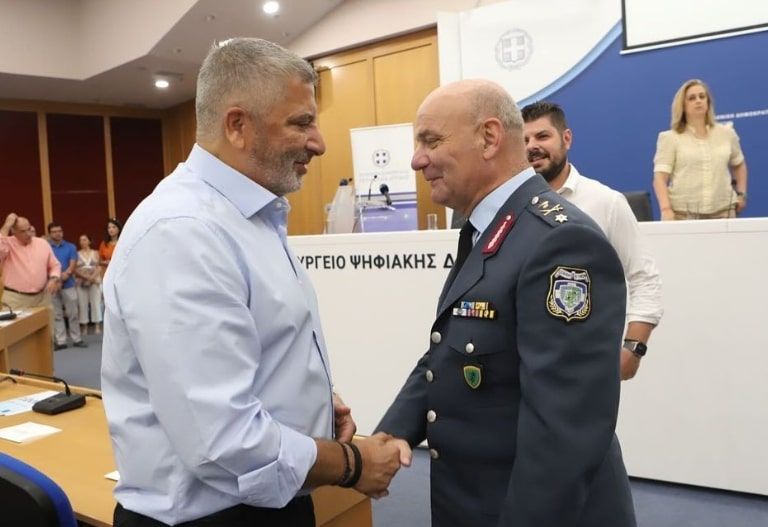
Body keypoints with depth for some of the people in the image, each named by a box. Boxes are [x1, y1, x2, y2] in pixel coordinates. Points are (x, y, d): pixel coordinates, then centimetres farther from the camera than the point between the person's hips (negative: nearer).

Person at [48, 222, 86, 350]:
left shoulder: (70, 247, 6)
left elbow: (73, 264, -2)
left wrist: (65, 274, -20)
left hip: (68, 284, 0)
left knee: (73, 313, 3)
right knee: (57, 315, 5)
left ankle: (77, 339, 10)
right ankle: (60, 341, 10)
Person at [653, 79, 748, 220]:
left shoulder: (727, 134, 14)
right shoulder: (670, 138, 1)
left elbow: (739, 165, 30)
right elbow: (660, 177, -8)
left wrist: (741, 193, 17)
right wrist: (666, 209, -21)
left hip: (722, 210, 3)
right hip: (683, 213, -3)